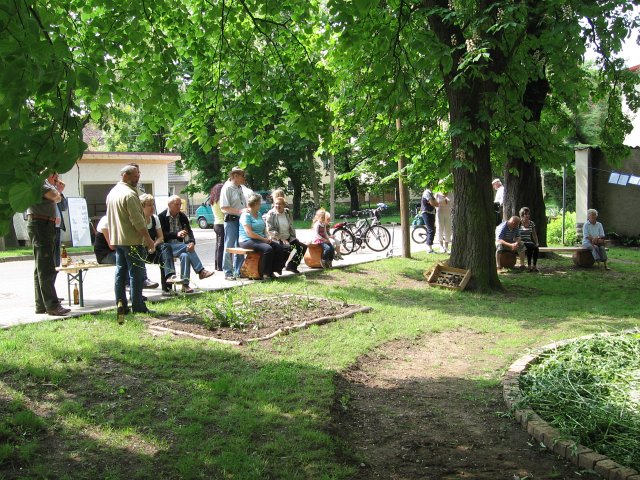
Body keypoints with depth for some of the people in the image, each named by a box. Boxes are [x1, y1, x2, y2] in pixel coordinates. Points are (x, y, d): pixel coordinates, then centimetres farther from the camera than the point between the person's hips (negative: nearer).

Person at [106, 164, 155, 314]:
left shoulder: (112, 193, 15)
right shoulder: (129, 194, -16)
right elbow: (137, 220, -20)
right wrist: (148, 239, -16)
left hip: (117, 240, 9)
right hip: (132, 240, -9)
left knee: (120, 272, 11)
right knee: (136, 273, -4)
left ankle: (121, 305, 14)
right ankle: (137, 306, -3)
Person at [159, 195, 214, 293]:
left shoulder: (182, 216, 11)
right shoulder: (162, 217, -3)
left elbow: (189, 231, 0)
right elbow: (162, 234, -12)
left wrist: (192, 242, -22)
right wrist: (176, 234, -28)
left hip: (180, 246, 4)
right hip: (167, 246, -4)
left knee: (185, 255, -30)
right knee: (187, 248, -30)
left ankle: (185, 284, -35)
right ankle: (201, 271, -31)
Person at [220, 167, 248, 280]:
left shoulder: (240, 188, 16)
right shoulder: (227, 188, -9)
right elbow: (224, 208, -16)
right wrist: (239, 211, -21)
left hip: (241, 220, 8)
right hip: (231, 220, -8)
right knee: (229, 247, -3)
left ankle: (238, 271, 20)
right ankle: (228, 273, 3)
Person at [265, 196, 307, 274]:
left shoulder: (288, 212, 9)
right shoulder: (271, 214, -8)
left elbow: (291, 227, 18)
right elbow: (270, 230, -13)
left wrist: (293, 237, 5)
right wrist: (282, 239, -18)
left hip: (289, 238, 7)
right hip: (277, 239, -7)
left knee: (303, 247, -8)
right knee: (288, 247, -34)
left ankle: (292, 266, 4)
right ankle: (277, 267, -19)